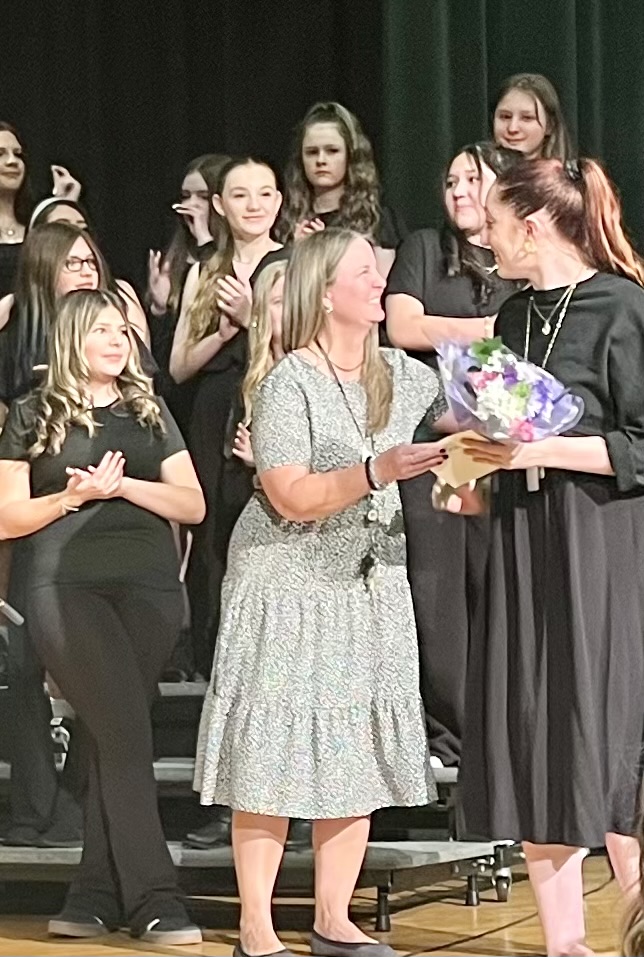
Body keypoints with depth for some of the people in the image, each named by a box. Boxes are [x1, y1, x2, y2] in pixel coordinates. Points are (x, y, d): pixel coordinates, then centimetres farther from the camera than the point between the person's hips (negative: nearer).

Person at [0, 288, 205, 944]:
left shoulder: (149, 411, 17)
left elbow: (192, 504, 10)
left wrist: (123, 485, -5)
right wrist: (73, 496, -10)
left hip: (148, 586, 3)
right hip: (64, 586, -3)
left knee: (113, 738, 0)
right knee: (123, 729, -15)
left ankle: (96, 895, 6)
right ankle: (152, 897, -17)